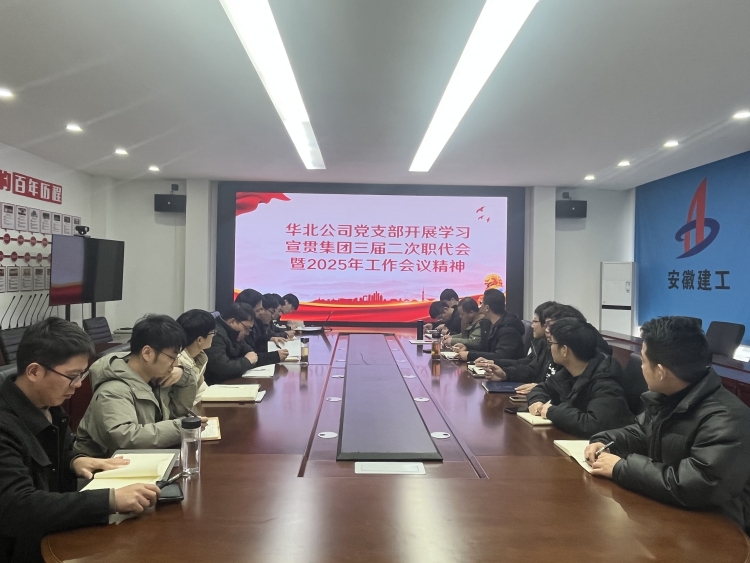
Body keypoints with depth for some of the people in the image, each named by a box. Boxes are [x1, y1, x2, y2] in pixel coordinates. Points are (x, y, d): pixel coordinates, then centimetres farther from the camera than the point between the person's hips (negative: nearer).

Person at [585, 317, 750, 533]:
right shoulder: (665, 397, 0)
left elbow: (698, 487, -36)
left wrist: (621, 468, -27)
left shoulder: (725, 420, -28)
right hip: (662, 511, 8)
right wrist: (605, 442, -3)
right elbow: (641, 433, 18)